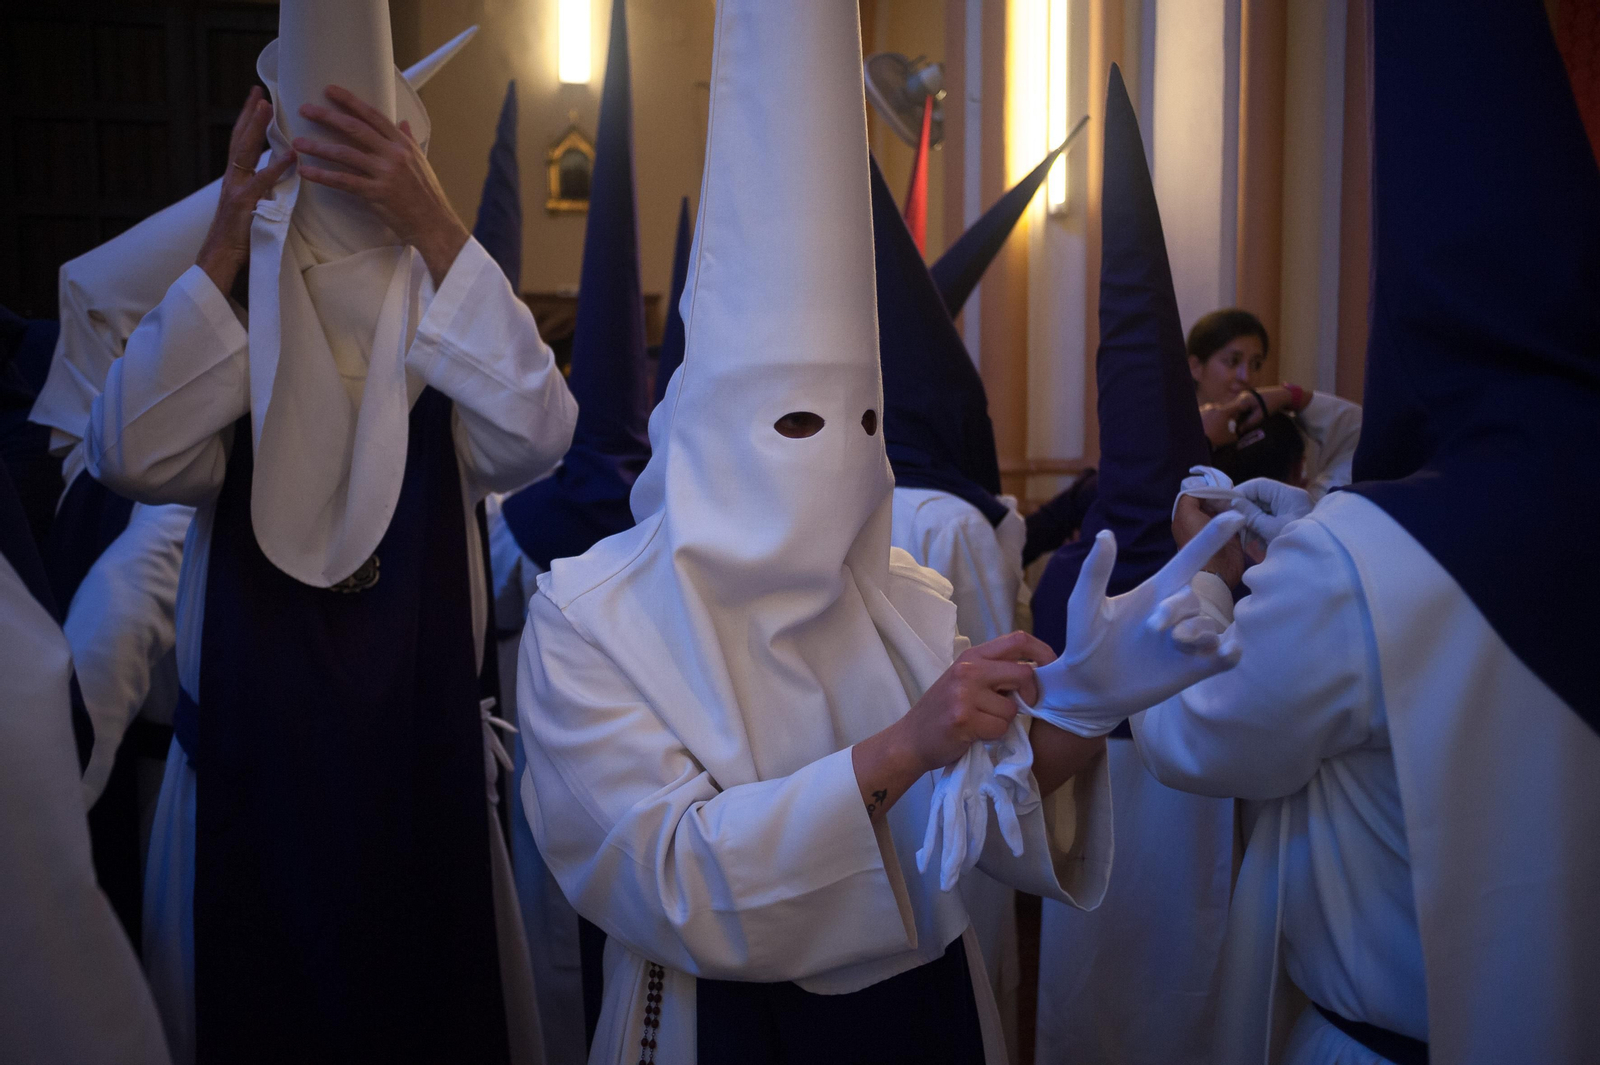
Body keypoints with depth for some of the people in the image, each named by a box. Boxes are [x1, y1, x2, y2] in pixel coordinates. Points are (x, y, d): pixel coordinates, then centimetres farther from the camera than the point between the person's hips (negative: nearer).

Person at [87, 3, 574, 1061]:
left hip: (423, 776, 0)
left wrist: (435, 226, -29)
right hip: (246, 769, 1)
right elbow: (130, 455, -21)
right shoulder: (231, 385, -2)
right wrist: (224, 252, -24)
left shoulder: (446, 387, -4)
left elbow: (535, 433, -26)